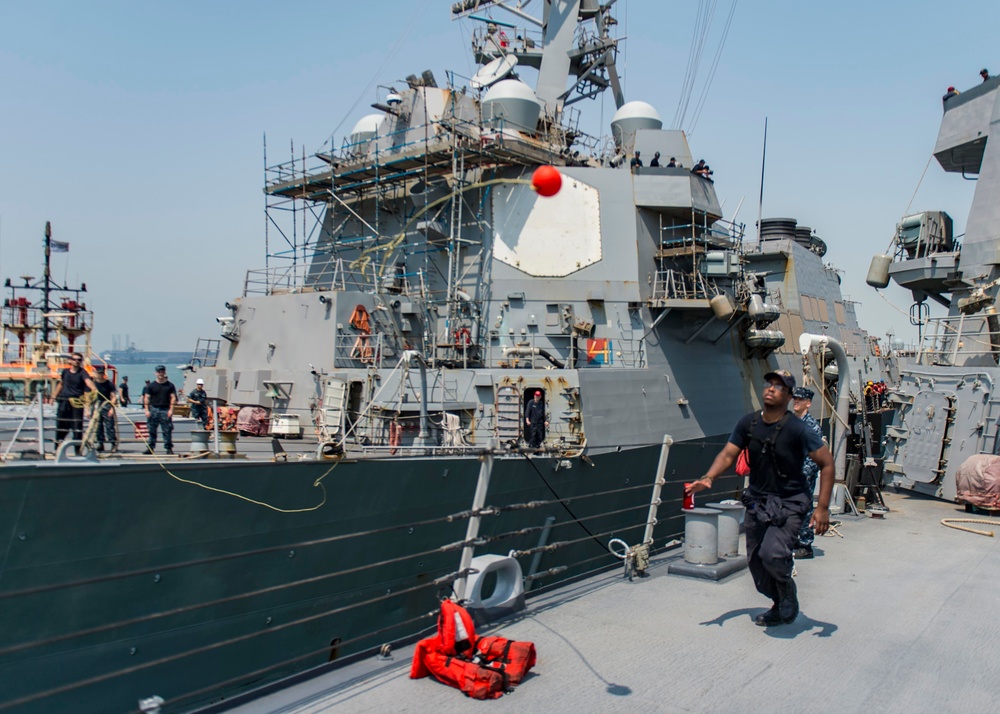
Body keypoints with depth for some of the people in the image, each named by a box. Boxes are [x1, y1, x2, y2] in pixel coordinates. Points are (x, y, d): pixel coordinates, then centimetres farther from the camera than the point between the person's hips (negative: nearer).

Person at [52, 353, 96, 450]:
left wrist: (93, 388, -46)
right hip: (63, 401, 4)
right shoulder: (65, 371, 12)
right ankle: (58, 446, 25)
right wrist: (55, 395, 29)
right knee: (61, 424, 10)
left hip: (77, 403, -4)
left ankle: (78, 449, -3)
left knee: (77, 425, -8)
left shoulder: (82, 372, -5)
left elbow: (88, 380, -26)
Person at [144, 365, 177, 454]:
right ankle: (150, 448, 9)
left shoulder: (170, 385, 7)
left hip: (165, 410, -1)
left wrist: (171, 410, -5)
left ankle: (169, 448, 4)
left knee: (167, 430, -2)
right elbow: (147, 398, 7)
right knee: (152, 430, 3)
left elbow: (173, 398, 4)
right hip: (153, 409, 1)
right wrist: (147, 410, -2)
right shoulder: (151, 385, 9)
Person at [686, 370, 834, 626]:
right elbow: (728, 454, 0)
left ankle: (788, 593, 9)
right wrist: (708, 478, -20)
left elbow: (827, 463, -12)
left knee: (772, 554, -24)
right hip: (756, 502, 5)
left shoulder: (796, 429, -16)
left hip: (788, 504, -5)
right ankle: (780, 606, 37)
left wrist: (822, 508, -18)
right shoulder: (748, 423, -2)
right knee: (756, 562, 10)